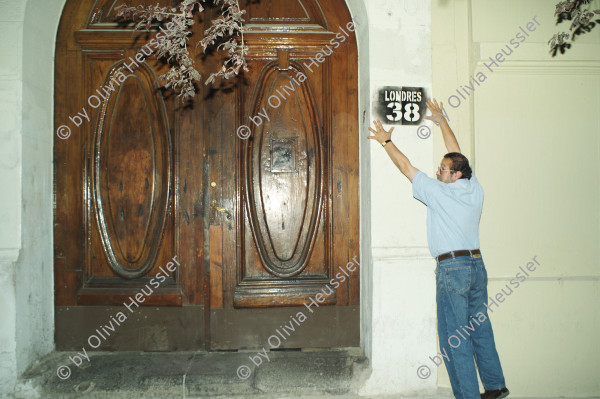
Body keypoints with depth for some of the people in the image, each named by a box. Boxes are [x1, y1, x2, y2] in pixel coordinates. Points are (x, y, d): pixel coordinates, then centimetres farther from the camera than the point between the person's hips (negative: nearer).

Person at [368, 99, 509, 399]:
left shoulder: (439, 192, -10)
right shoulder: (474, 189, 7)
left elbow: (406, 166, 0)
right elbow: (457, 154, 19)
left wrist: (386, 140, 13)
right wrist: (441, 119, 30)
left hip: (452, 268, -7)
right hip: (476, 265, 8)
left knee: (454, 338, 0)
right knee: (480, 329, 18)